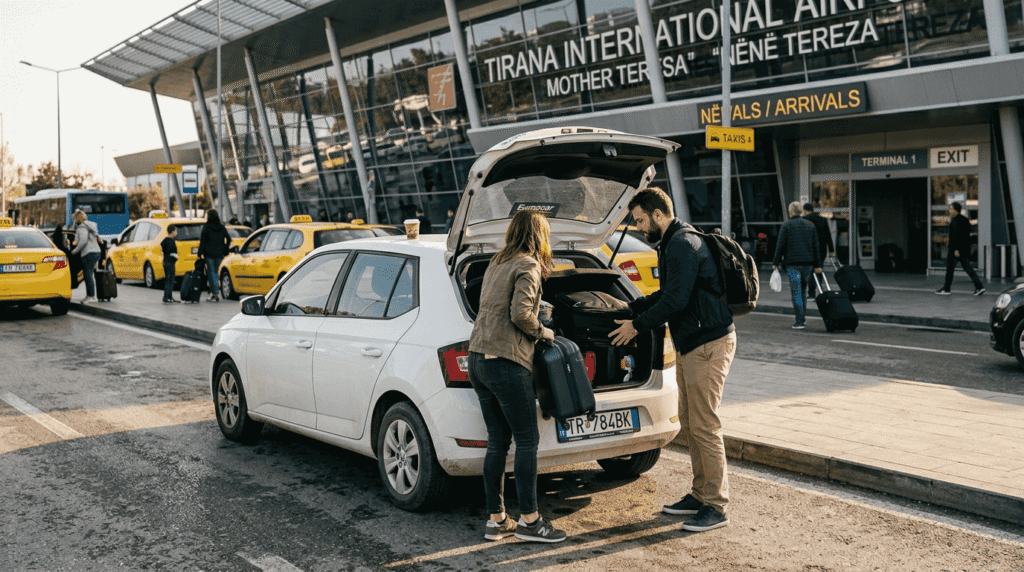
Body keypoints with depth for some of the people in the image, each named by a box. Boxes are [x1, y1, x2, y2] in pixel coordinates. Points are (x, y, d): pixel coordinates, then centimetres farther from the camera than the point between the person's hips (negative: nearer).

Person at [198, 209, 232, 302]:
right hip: (219, 254, 5)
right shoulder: (222, 227, 7)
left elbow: (202, 240, -11)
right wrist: (225, 251, 9)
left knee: (212, 273, -3)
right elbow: (228, 239, 4)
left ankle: (215, 294, -8)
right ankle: (213, 292, 16)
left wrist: (201, 253, -8)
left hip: (209, 253, -5)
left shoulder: (206, 227, -7)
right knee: (215, 273, 15)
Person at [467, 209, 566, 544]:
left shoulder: (496, 264, 18)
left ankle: (496, 520, 15)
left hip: (478, 359, 9)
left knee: (497, 442, 12)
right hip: (506, 363, -9)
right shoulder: (528, 266, -6)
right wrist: (542, 332, -1)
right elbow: (520, 313, -18)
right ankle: (528, 519, 5)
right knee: (527, 441, 0)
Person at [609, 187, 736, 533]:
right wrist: (630, 307, 23)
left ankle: (716, 507, 0)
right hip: (690, 345, 11)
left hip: (708, 344, -11)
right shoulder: (672, 244, 17)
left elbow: (675, 300, -23)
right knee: (689, 424, 15)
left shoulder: (683, 244, -17)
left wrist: (637, 326, -13)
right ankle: (700, 494, 25)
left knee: (704, 427, -7)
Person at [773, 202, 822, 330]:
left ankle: (800, 321, -8)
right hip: (808, 262, 4)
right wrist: (817, 265, 14)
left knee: (796, 292, -4)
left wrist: (776, 263, 4)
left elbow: (780, 246, -4)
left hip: (793, 263, -4)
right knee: (803, 289, 20)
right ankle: (803, 314, 19)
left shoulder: (786, 226, -2)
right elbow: (815, 246, 11)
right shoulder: (810, 225, 11)